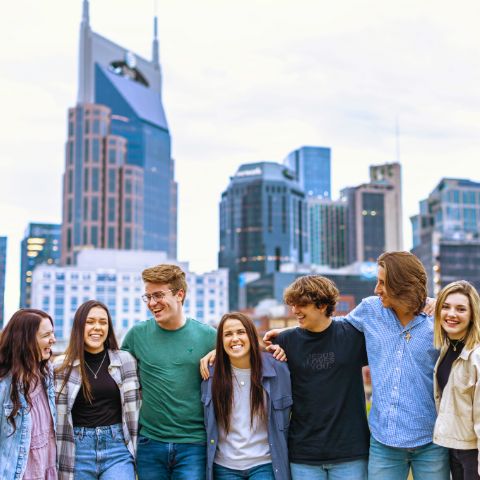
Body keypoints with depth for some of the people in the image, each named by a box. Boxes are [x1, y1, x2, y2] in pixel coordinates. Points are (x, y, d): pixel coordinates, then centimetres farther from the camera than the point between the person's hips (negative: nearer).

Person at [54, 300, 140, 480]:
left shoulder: (125, 361, 4)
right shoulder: (62, 365, 1)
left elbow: (134, 408, 8)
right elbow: (56, 414, 3)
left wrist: (138, 450, 6)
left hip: (117, 448, 0)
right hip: (78, 449, 0)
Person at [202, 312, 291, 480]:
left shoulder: (277, 369, -7)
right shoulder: (212, 373, -4)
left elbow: (284, 421, 3)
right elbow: (209, 424, 10)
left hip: (264, 465, -1)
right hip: (224, 467, 2)